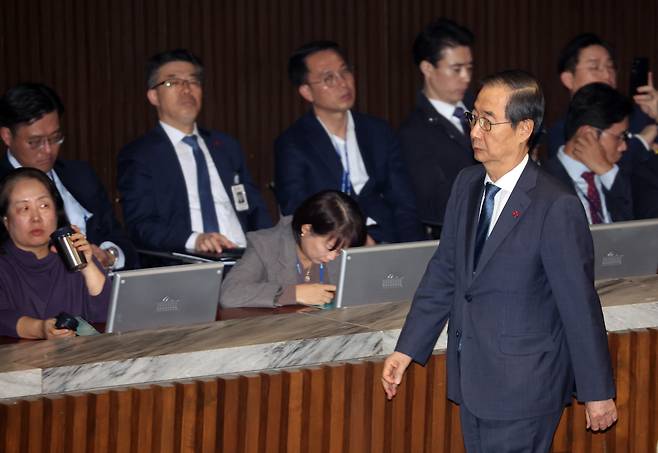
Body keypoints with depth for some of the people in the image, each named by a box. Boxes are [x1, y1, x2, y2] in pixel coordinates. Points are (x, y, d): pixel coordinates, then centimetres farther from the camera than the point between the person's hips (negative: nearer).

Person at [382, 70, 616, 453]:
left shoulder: (557, 208, -19)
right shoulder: (467, 184, 4)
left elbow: (580, 305, -15)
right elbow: (443, 273, 11)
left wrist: (598, 393, -9)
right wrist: (407, 350, 9)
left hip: (522, 389, -7)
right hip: (472, 378, 7)